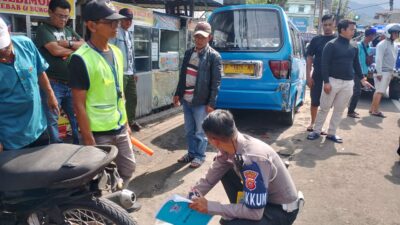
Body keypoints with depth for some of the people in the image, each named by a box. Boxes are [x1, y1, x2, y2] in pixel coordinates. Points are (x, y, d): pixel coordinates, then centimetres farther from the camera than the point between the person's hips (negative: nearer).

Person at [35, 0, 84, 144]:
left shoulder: (70, 31, 18)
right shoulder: (44, 29, -1)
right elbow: (56, 50, -16)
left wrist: (68, 43, -10)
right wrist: (74, 50, -1)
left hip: (71, 83, 6)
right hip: (53, 83, -5)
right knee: (52, 120, 1)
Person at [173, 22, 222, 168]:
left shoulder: (214, 56, -8)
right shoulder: (188, 53, 9)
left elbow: (216, 82, -11)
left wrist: (211, 103, -14)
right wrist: (178, 94, 13)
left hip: (201, 102, -6)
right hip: (186, 99, 6)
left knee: (200, 132, 6)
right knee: (189, 131, 16)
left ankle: (199, 156, 22)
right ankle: (191, 153, 32)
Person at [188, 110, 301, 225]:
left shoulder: (252, 159, -35)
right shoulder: (230, 145, -11)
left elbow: (254, 212, -30)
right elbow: (209, 179, 3)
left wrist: (209, 207, -25)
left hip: (282, 209, -8)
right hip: (261, 196, 8)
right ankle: (238, 213, 14)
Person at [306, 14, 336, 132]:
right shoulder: (316, 40, 3)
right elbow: (309, 59, 3)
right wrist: (308, 76, -3)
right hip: (317, 76, 1)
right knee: (315, 102, 6)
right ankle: (312, 122, 25)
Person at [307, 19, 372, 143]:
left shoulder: (353, 48, 11)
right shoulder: (331, 45, -6)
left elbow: (356, 64, 22)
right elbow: (324, 64, -11)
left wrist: (362, 79, 18)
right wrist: (326, 81, -16)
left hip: (348, 83, 5)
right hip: (333, 81, -5)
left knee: (339, 110, 8)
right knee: (324, 108, 2)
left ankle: (331, 133, 18)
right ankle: (316, 131, 14)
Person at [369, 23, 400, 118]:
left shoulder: (392, 44, 15)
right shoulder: (382, 44, -12)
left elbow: (392, 59, 19)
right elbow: (379, 59, -17)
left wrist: (392, 72, 17)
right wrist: (379, 72, -21)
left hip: (388, 72, 9)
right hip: (382, 71, -9)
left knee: (379, 91, 9)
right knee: (380, 91, -8)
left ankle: (372, 109, 14)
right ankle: (375, 110, -3)